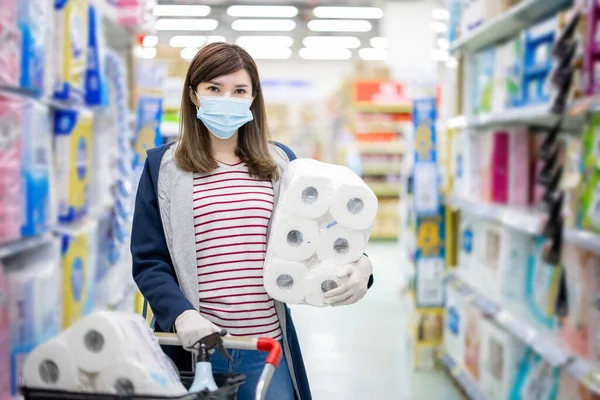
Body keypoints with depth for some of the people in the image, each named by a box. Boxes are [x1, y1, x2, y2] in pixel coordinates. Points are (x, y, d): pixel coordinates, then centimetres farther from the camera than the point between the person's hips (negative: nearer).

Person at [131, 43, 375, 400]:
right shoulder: (163, 167, 3)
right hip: (194, 347, -1)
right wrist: (181, 315, -19)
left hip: (268, 351, 2)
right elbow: (149, 262, 0)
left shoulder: (281, 163, 8)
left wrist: (357, 267, -9)